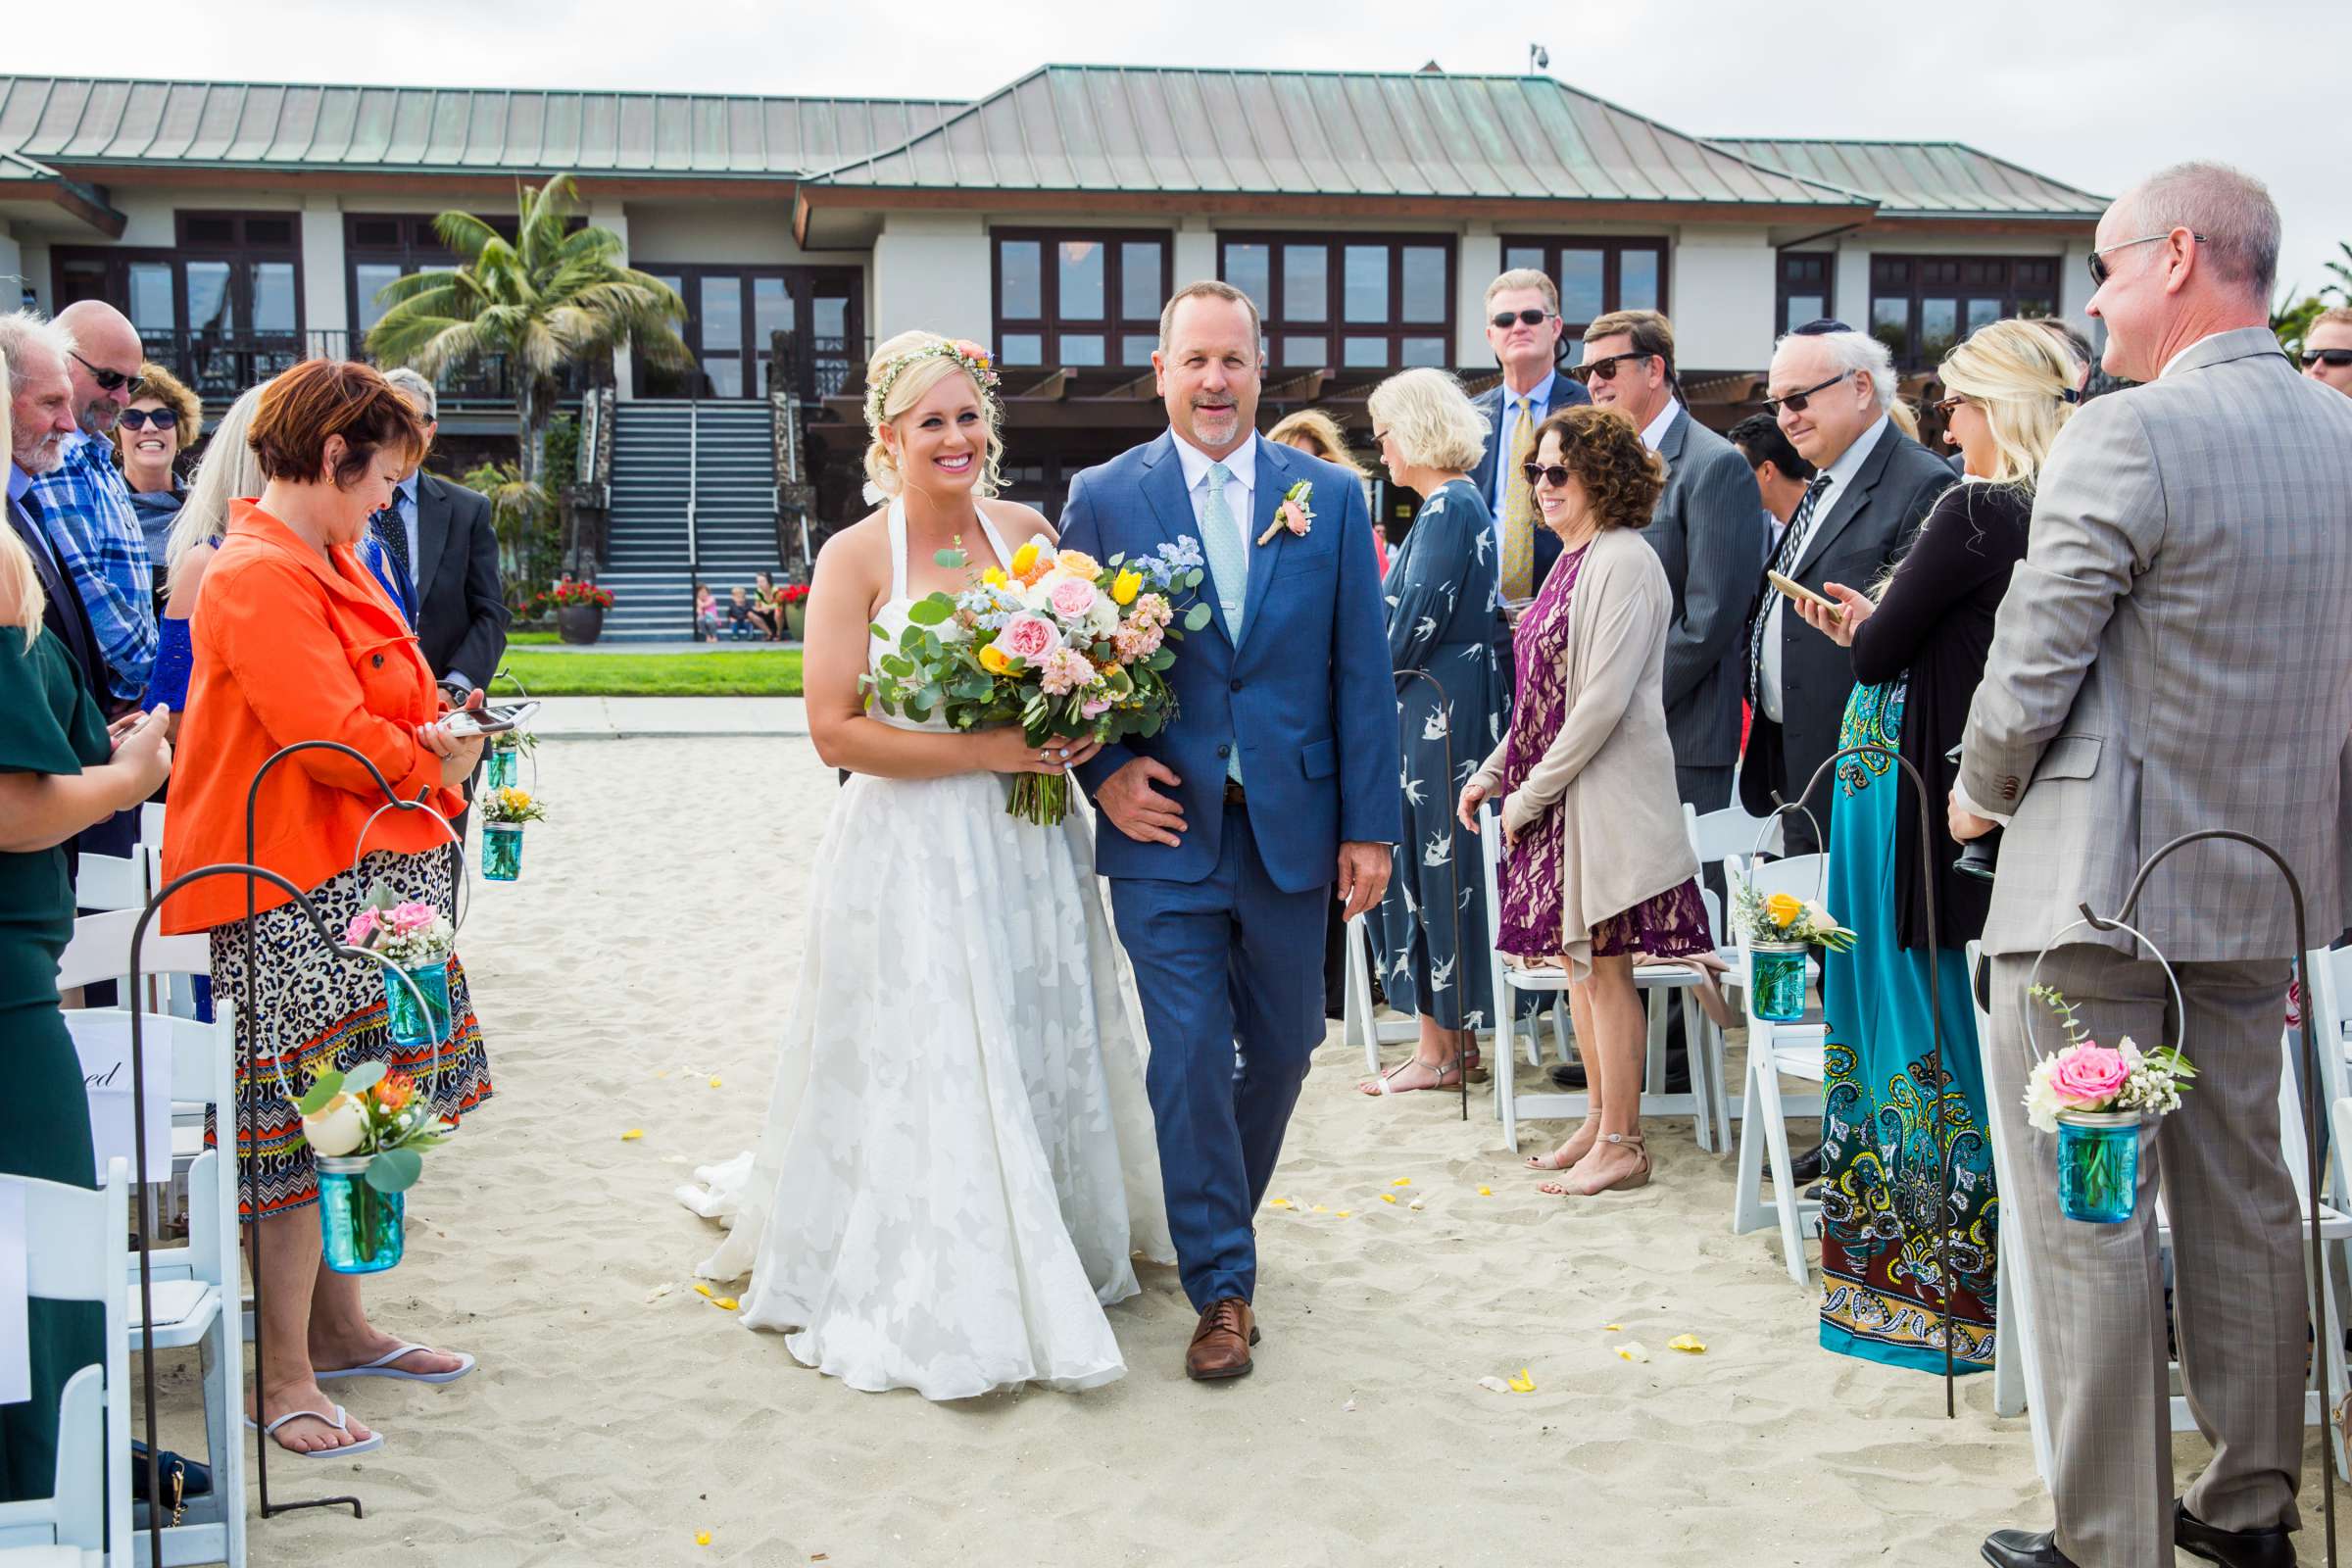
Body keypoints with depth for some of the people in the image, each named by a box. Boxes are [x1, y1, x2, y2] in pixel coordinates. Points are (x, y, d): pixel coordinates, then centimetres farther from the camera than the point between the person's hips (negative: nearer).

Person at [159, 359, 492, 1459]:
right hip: (298, 892, -10)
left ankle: (339, 1330, 27)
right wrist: (436, 762, -5)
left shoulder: (325, 564, 16)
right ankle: (285, 1377, 7)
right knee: (307, 1122, -3)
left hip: (364, 879, 10)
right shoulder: (259, 578, -17)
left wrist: (428, 733, 6)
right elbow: (338, 742, -21)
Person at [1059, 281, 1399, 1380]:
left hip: (1293, 828, 2)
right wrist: (1103, 773, -10)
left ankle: (1220, 1216, 38)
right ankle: (1221, 1286, 11)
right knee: (1189, 1057, -2)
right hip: (1164, 827, -2)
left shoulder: (1330, 496, 3)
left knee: (1281, 1049, 13)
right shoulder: (1102, 498, 1)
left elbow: (1361, 672, 3)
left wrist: (1369, 826, -1)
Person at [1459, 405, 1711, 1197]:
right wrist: (1495, 770, 12)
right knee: (1576, 961, 13)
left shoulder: (1624, 561, -13)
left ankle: (1621, 1145, 4)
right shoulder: (1572, 561, 15)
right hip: (1552, 792, 9)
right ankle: (1600, 1122, 24)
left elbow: (1604, 698, -19)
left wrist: (1532, 792, -15)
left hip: (1605, 794, -9)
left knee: (1603, 963, -4)